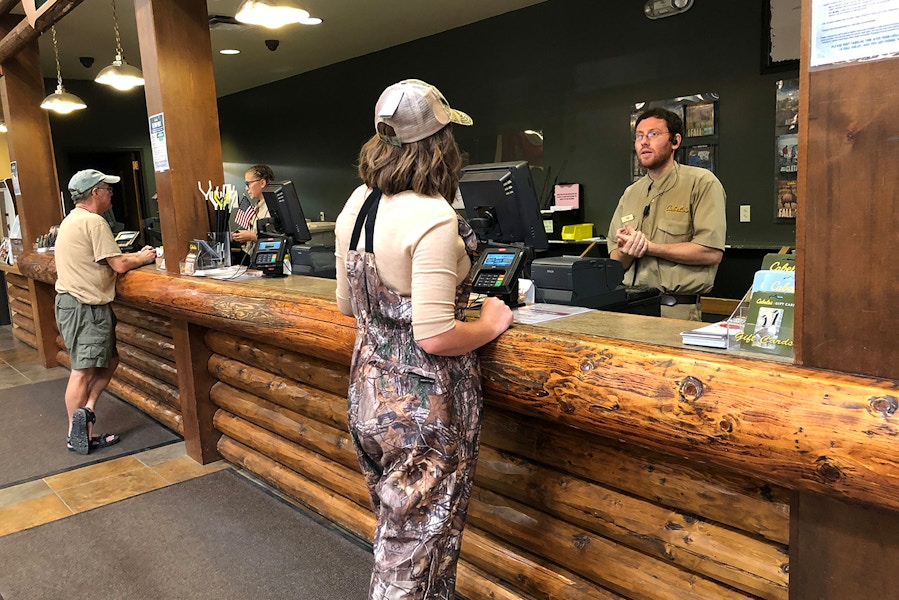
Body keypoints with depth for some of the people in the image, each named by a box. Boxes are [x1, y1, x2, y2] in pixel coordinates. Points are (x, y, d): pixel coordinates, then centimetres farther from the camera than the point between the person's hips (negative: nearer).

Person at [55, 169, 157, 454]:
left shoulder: (72, 220, 16)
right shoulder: (94, 222, -16)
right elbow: (119, 265, -18)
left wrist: (136, 255, 11)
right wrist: (143, 259, 0)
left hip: (72, 302, 10)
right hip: (85, 307, -10)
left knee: (108, 361, 15)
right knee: (83, 371, -2)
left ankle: (86, 410, 9)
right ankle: (77, 436, 6)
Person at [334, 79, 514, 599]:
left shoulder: (357, 204, 2)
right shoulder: (433, 217, -24)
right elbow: (435, 338, -27)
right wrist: (491, 324, -10)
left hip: (370, 392, 9)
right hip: (424, 407, -8)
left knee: (397, 531, 26)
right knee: (417, 556, 11)